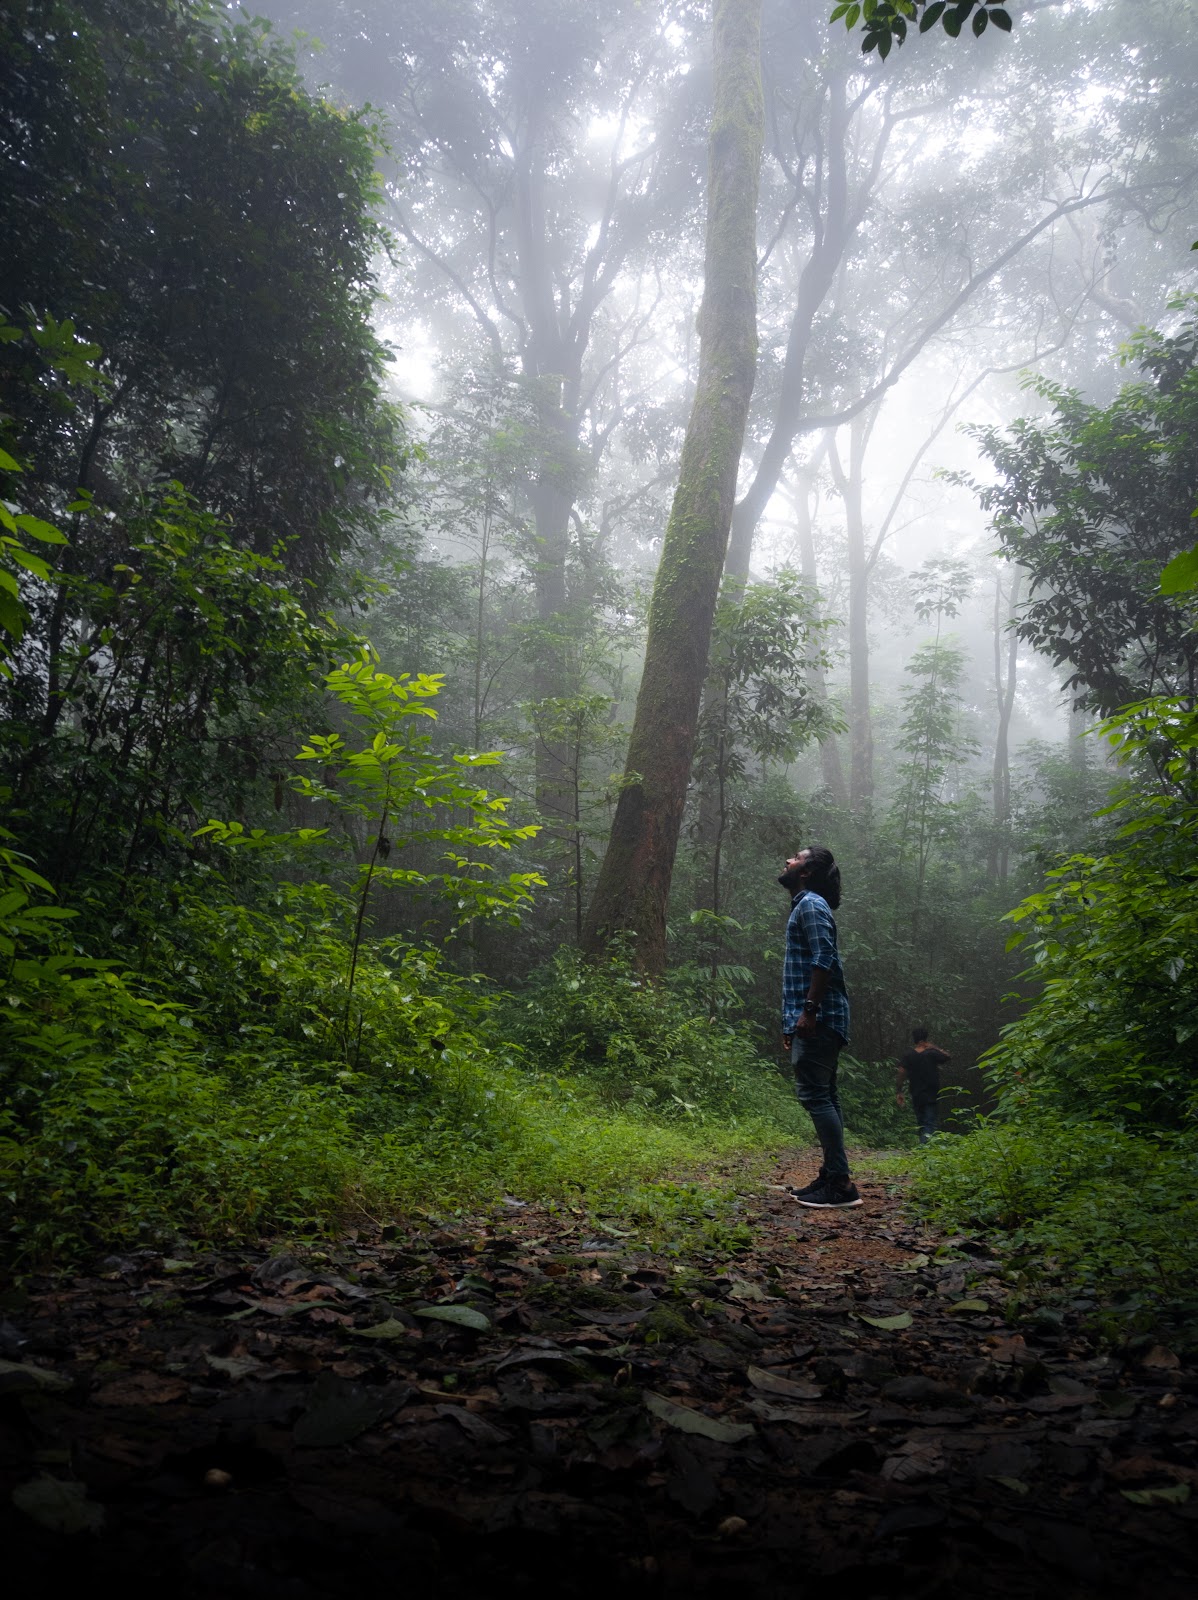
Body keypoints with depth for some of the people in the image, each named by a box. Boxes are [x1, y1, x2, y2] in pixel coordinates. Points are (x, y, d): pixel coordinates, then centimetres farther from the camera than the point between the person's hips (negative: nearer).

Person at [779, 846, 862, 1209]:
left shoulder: (811, 905, -8)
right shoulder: (804, 906, 22)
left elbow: (823, 960, -20)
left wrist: (809, 1010, -24)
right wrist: (794, 1021, 22)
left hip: (818, 1020, -10)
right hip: (818, 1021, 10)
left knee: (815, 1094, -12)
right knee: (822, 1096, 11)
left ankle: (841, 1183, -12)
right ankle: (832, 1176, 15)